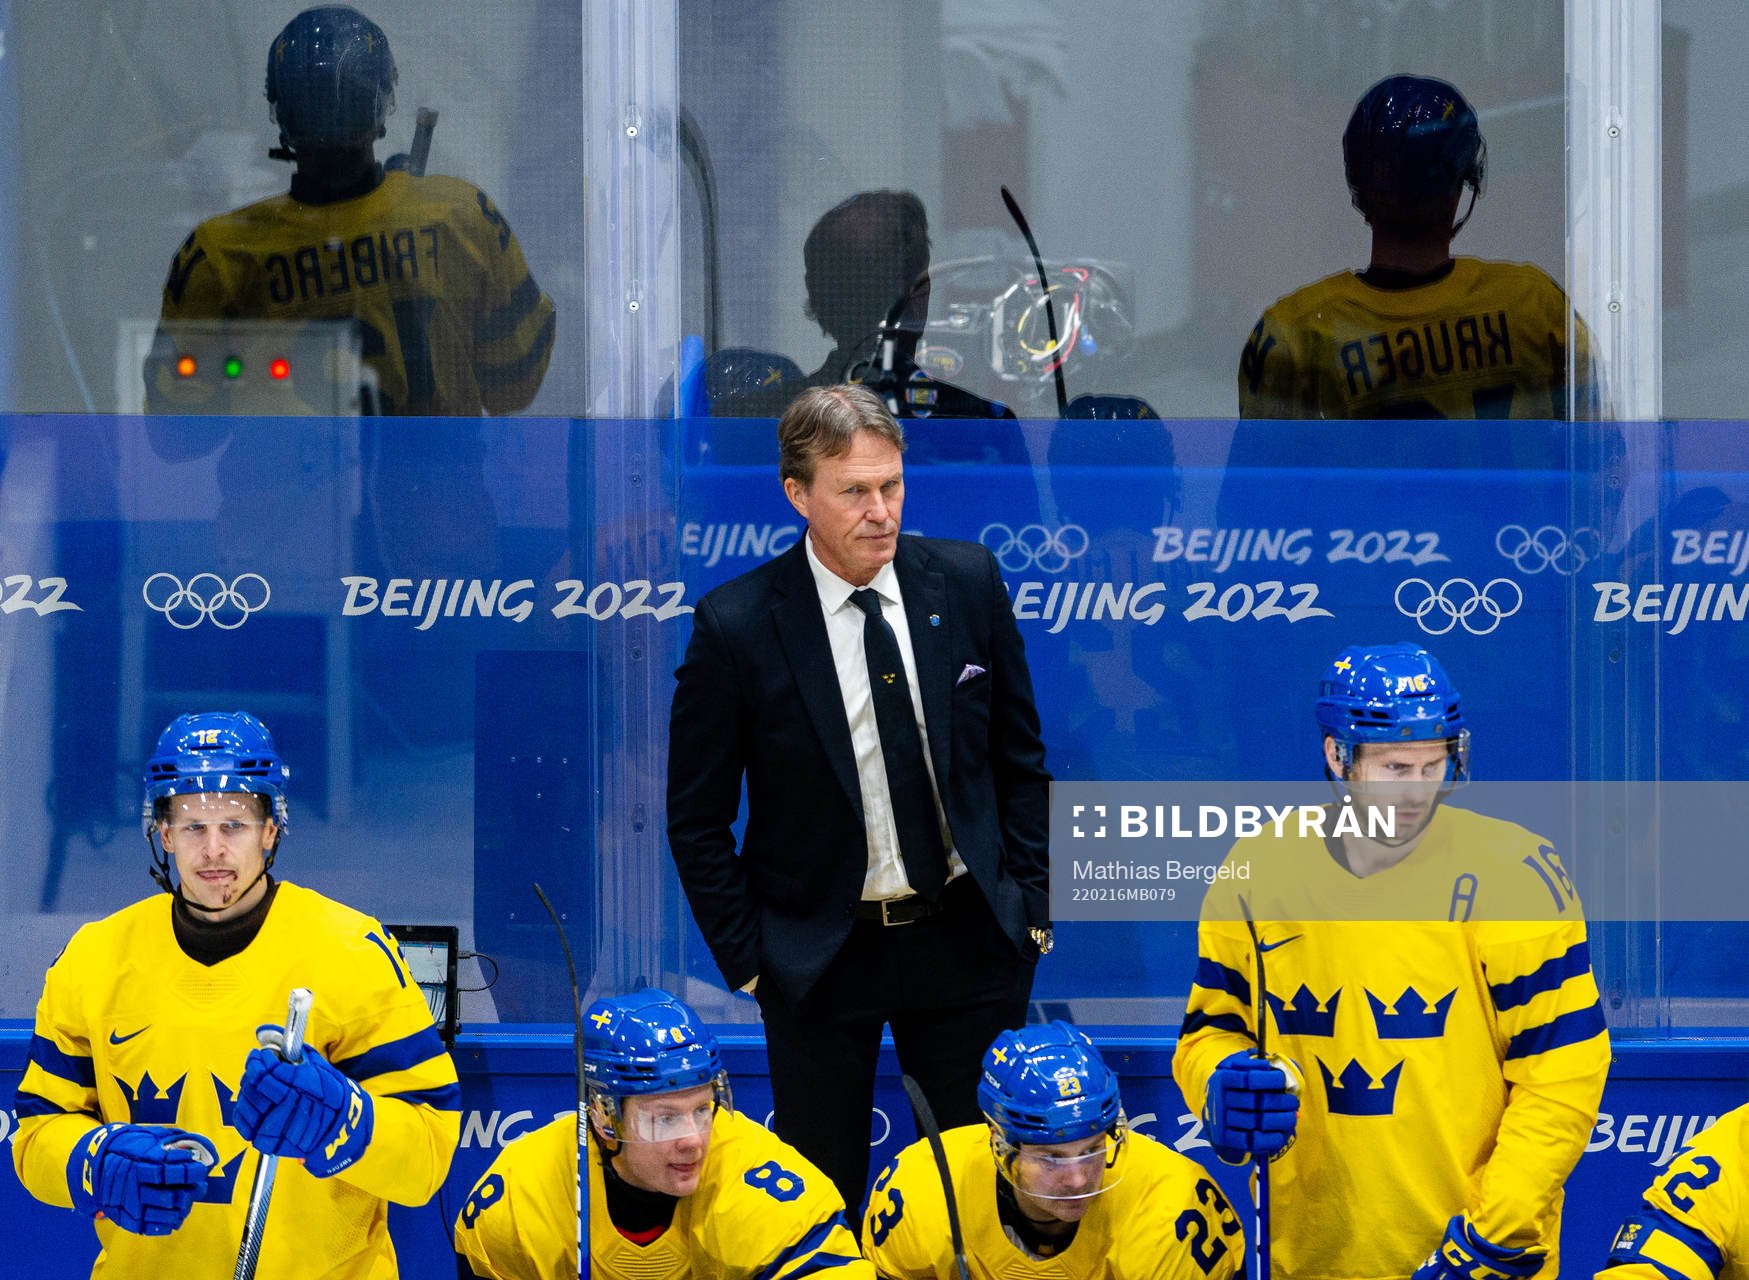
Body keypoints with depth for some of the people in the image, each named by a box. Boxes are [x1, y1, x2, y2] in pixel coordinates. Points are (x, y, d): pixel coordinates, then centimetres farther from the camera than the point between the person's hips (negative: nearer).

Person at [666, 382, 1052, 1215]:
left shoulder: (969, 582, -2)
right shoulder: (736, 626, -12)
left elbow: (1019, 755, 7)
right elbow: (696, 819, -4)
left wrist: (1029, 907, 4)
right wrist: (747, 959, -7)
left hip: (966, 939, 2)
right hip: (821, 953, -2)